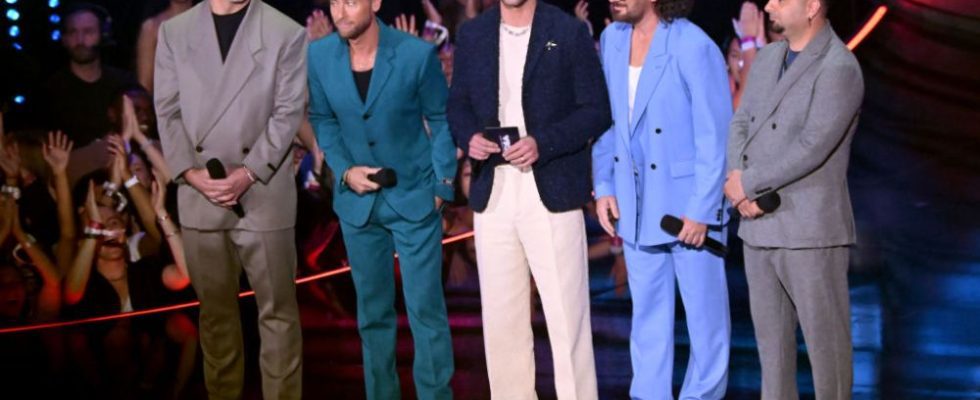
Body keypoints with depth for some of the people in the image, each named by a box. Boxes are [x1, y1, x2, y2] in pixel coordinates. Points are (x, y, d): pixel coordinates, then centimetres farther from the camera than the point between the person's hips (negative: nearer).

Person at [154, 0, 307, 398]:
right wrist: (190, 172, -9)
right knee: (215, 309, 12)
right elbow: (168, 111, 4)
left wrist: (249, 173, -13)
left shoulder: (287, 33, 0)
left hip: (264, 194, -2)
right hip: (198, 195, 2)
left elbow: (288, 113, -5)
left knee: (277, 310, 3)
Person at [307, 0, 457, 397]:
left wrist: (441, 185, -7)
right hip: (357, 200, 3)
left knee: (426, 308, -1)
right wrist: (344, 170, -7)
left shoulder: (417, 53, -14)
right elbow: (323, 119, 7)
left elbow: (441, 120, -3)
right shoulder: (319, 55, -6)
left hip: (414, 197, -3)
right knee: (372, 312, 12)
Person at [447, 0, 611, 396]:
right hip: (492, 195, 4)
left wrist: (542, 143, -18)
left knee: (567, 317, -1)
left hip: (552, 194, -4)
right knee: (500, 317, 11)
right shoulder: (473, 33, 10)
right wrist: (469, 137, -8)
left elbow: (596, 110, -4)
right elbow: (457, 103, 14)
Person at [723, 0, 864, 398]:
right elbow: (741, 124, 10)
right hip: (758, 225, 7)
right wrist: (740, 185, -8)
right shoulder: (767, 57, 12)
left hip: (810, 229, -7)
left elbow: (812, 147, -21)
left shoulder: (838, 68, -13)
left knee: (824, 335, 2)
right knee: (770, 334, 15)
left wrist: (748, 181, -13)